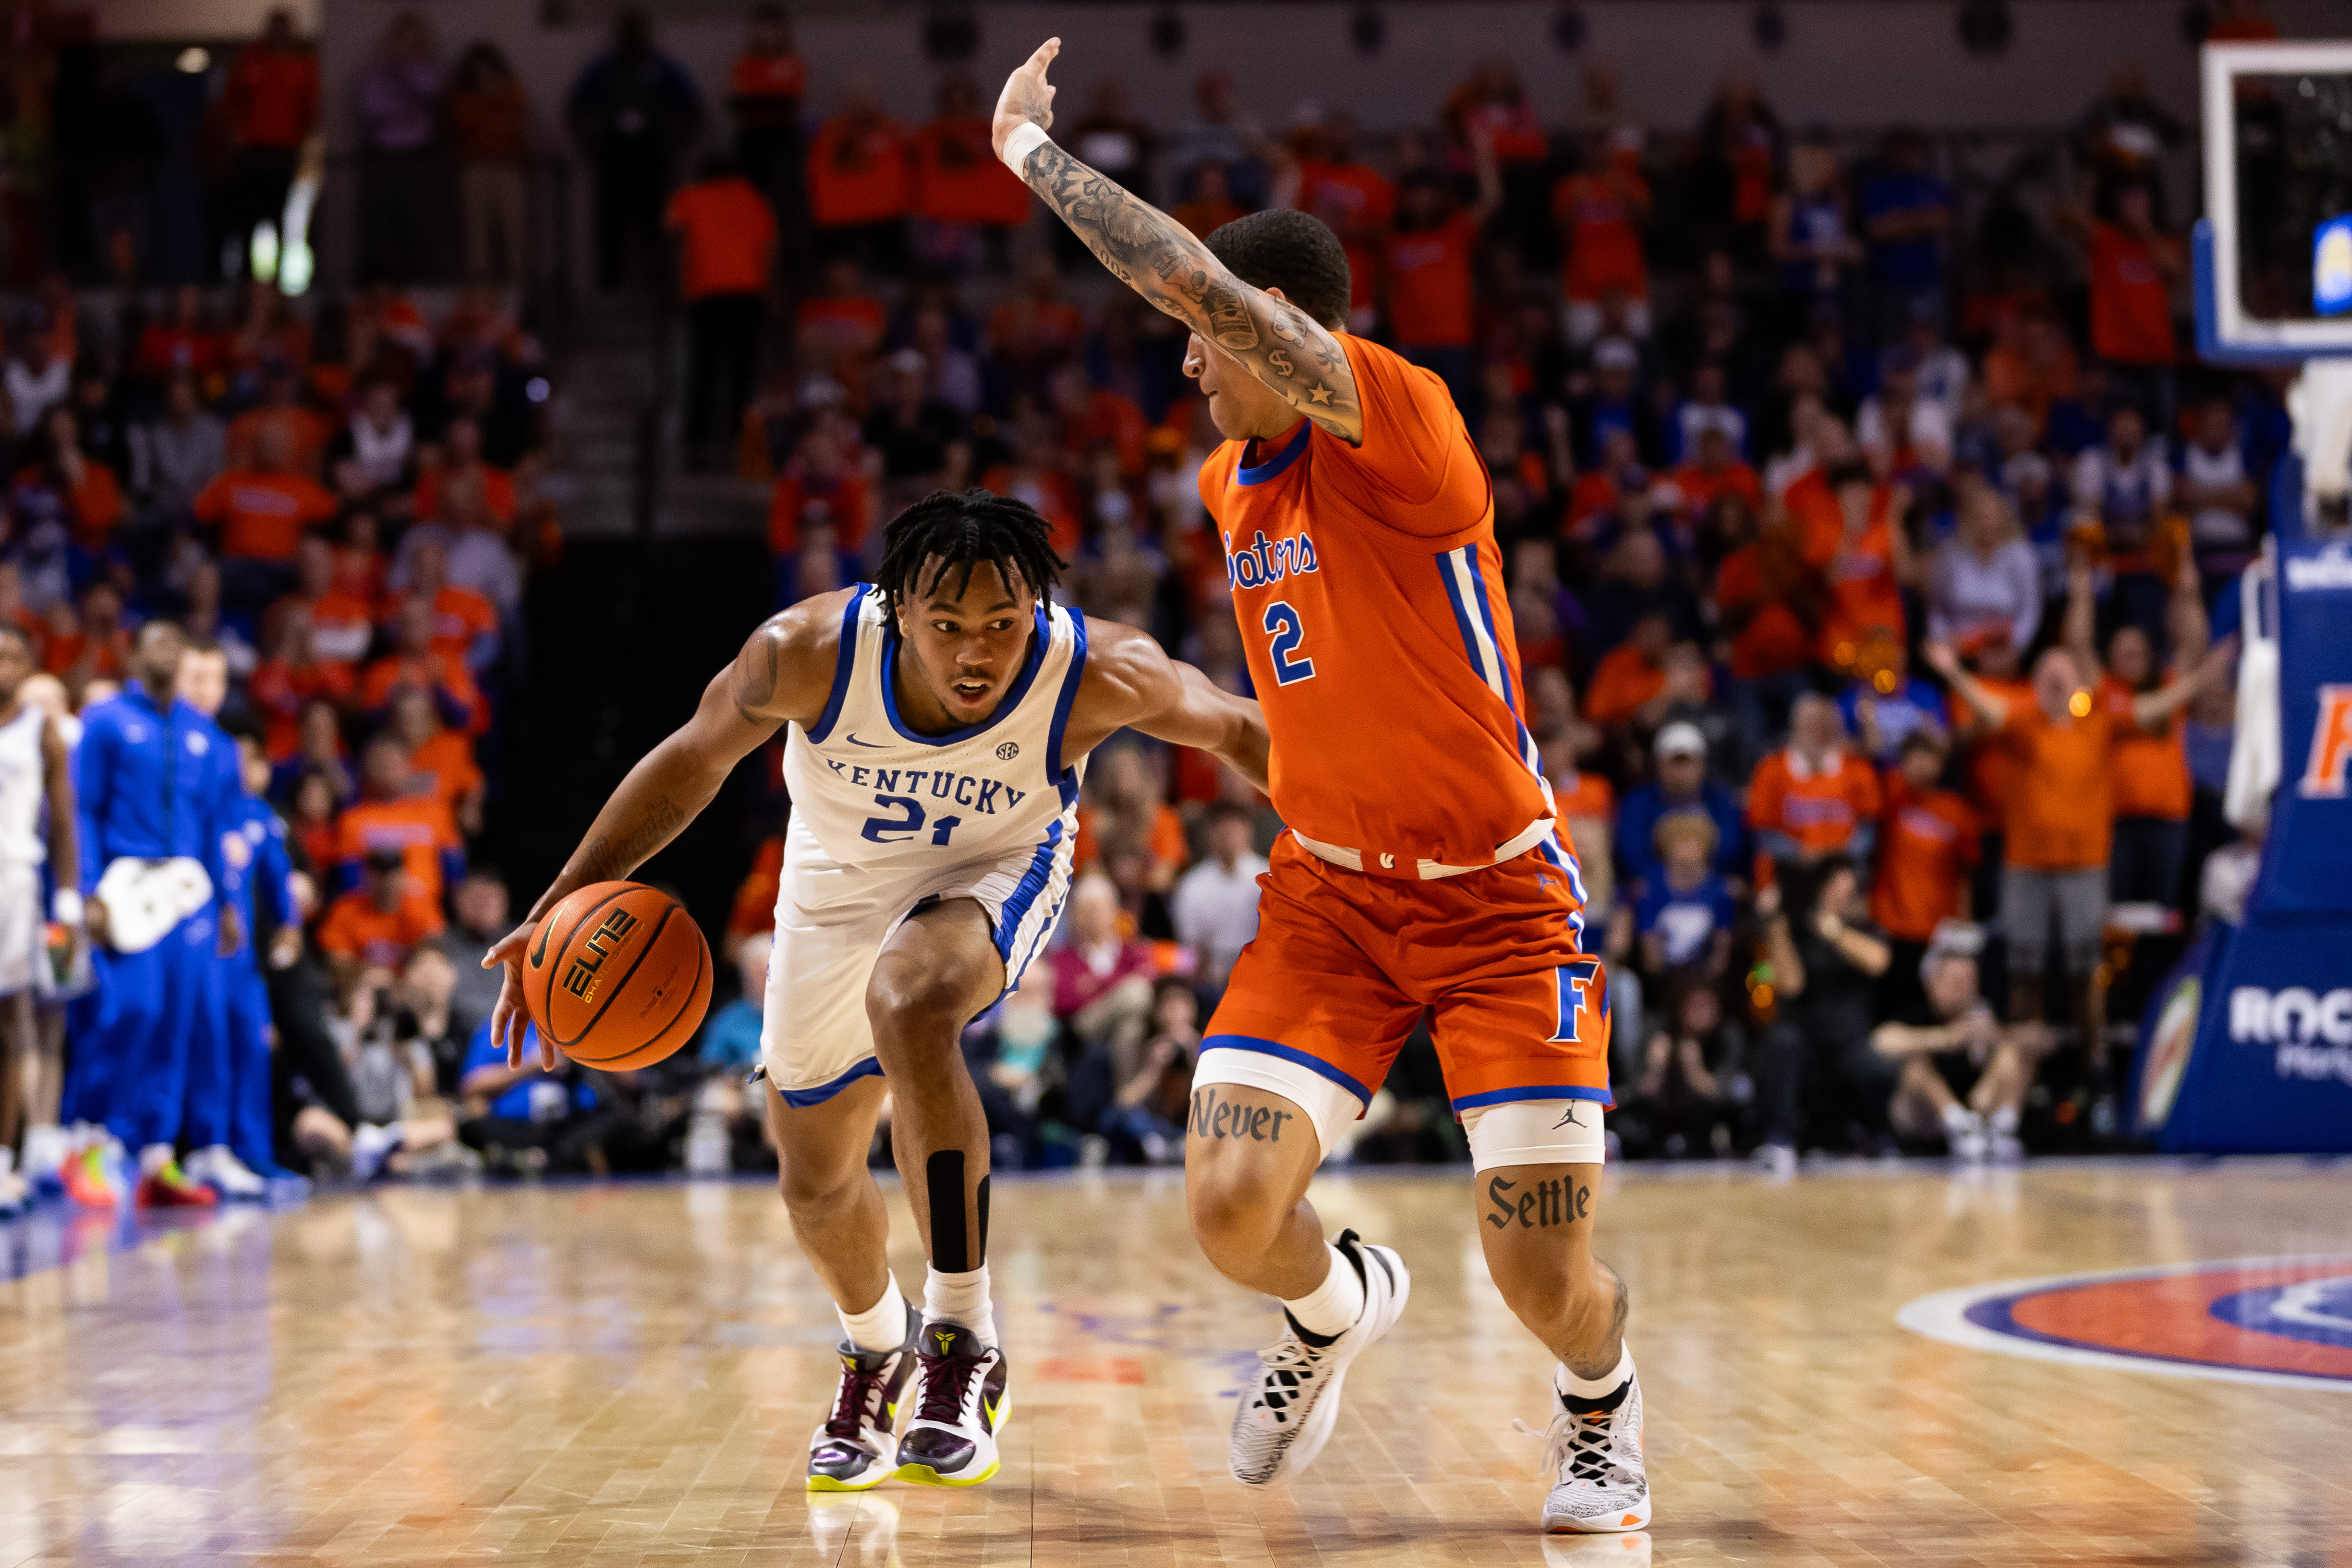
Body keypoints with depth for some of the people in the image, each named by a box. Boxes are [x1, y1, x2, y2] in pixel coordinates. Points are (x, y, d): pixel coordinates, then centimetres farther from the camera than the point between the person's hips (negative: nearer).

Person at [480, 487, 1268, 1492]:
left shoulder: (1098, 675, -34)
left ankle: (963, 1337, -26)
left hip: (992, 872, -3)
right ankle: (876, 1345, 49)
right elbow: (693, 759, -14)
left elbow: (1232, 729, -16)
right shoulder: (809, 653, -32)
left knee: (909, 1003, -37)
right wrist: (564, 906, -16)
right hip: (841, 882, 3)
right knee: (816, 1183, 14)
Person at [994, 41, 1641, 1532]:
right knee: (1231, 1203, -13)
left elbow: (1196, 277, -33)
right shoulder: (1229, 481, 6)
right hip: (1328, 892, 6)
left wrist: (1031, 146, -22)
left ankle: (1603, 1405, 30)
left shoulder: (1400, 418, -20)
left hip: (1498, 895, -6)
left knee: (1547, 1279, -7)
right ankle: (1341, 1305, 24)